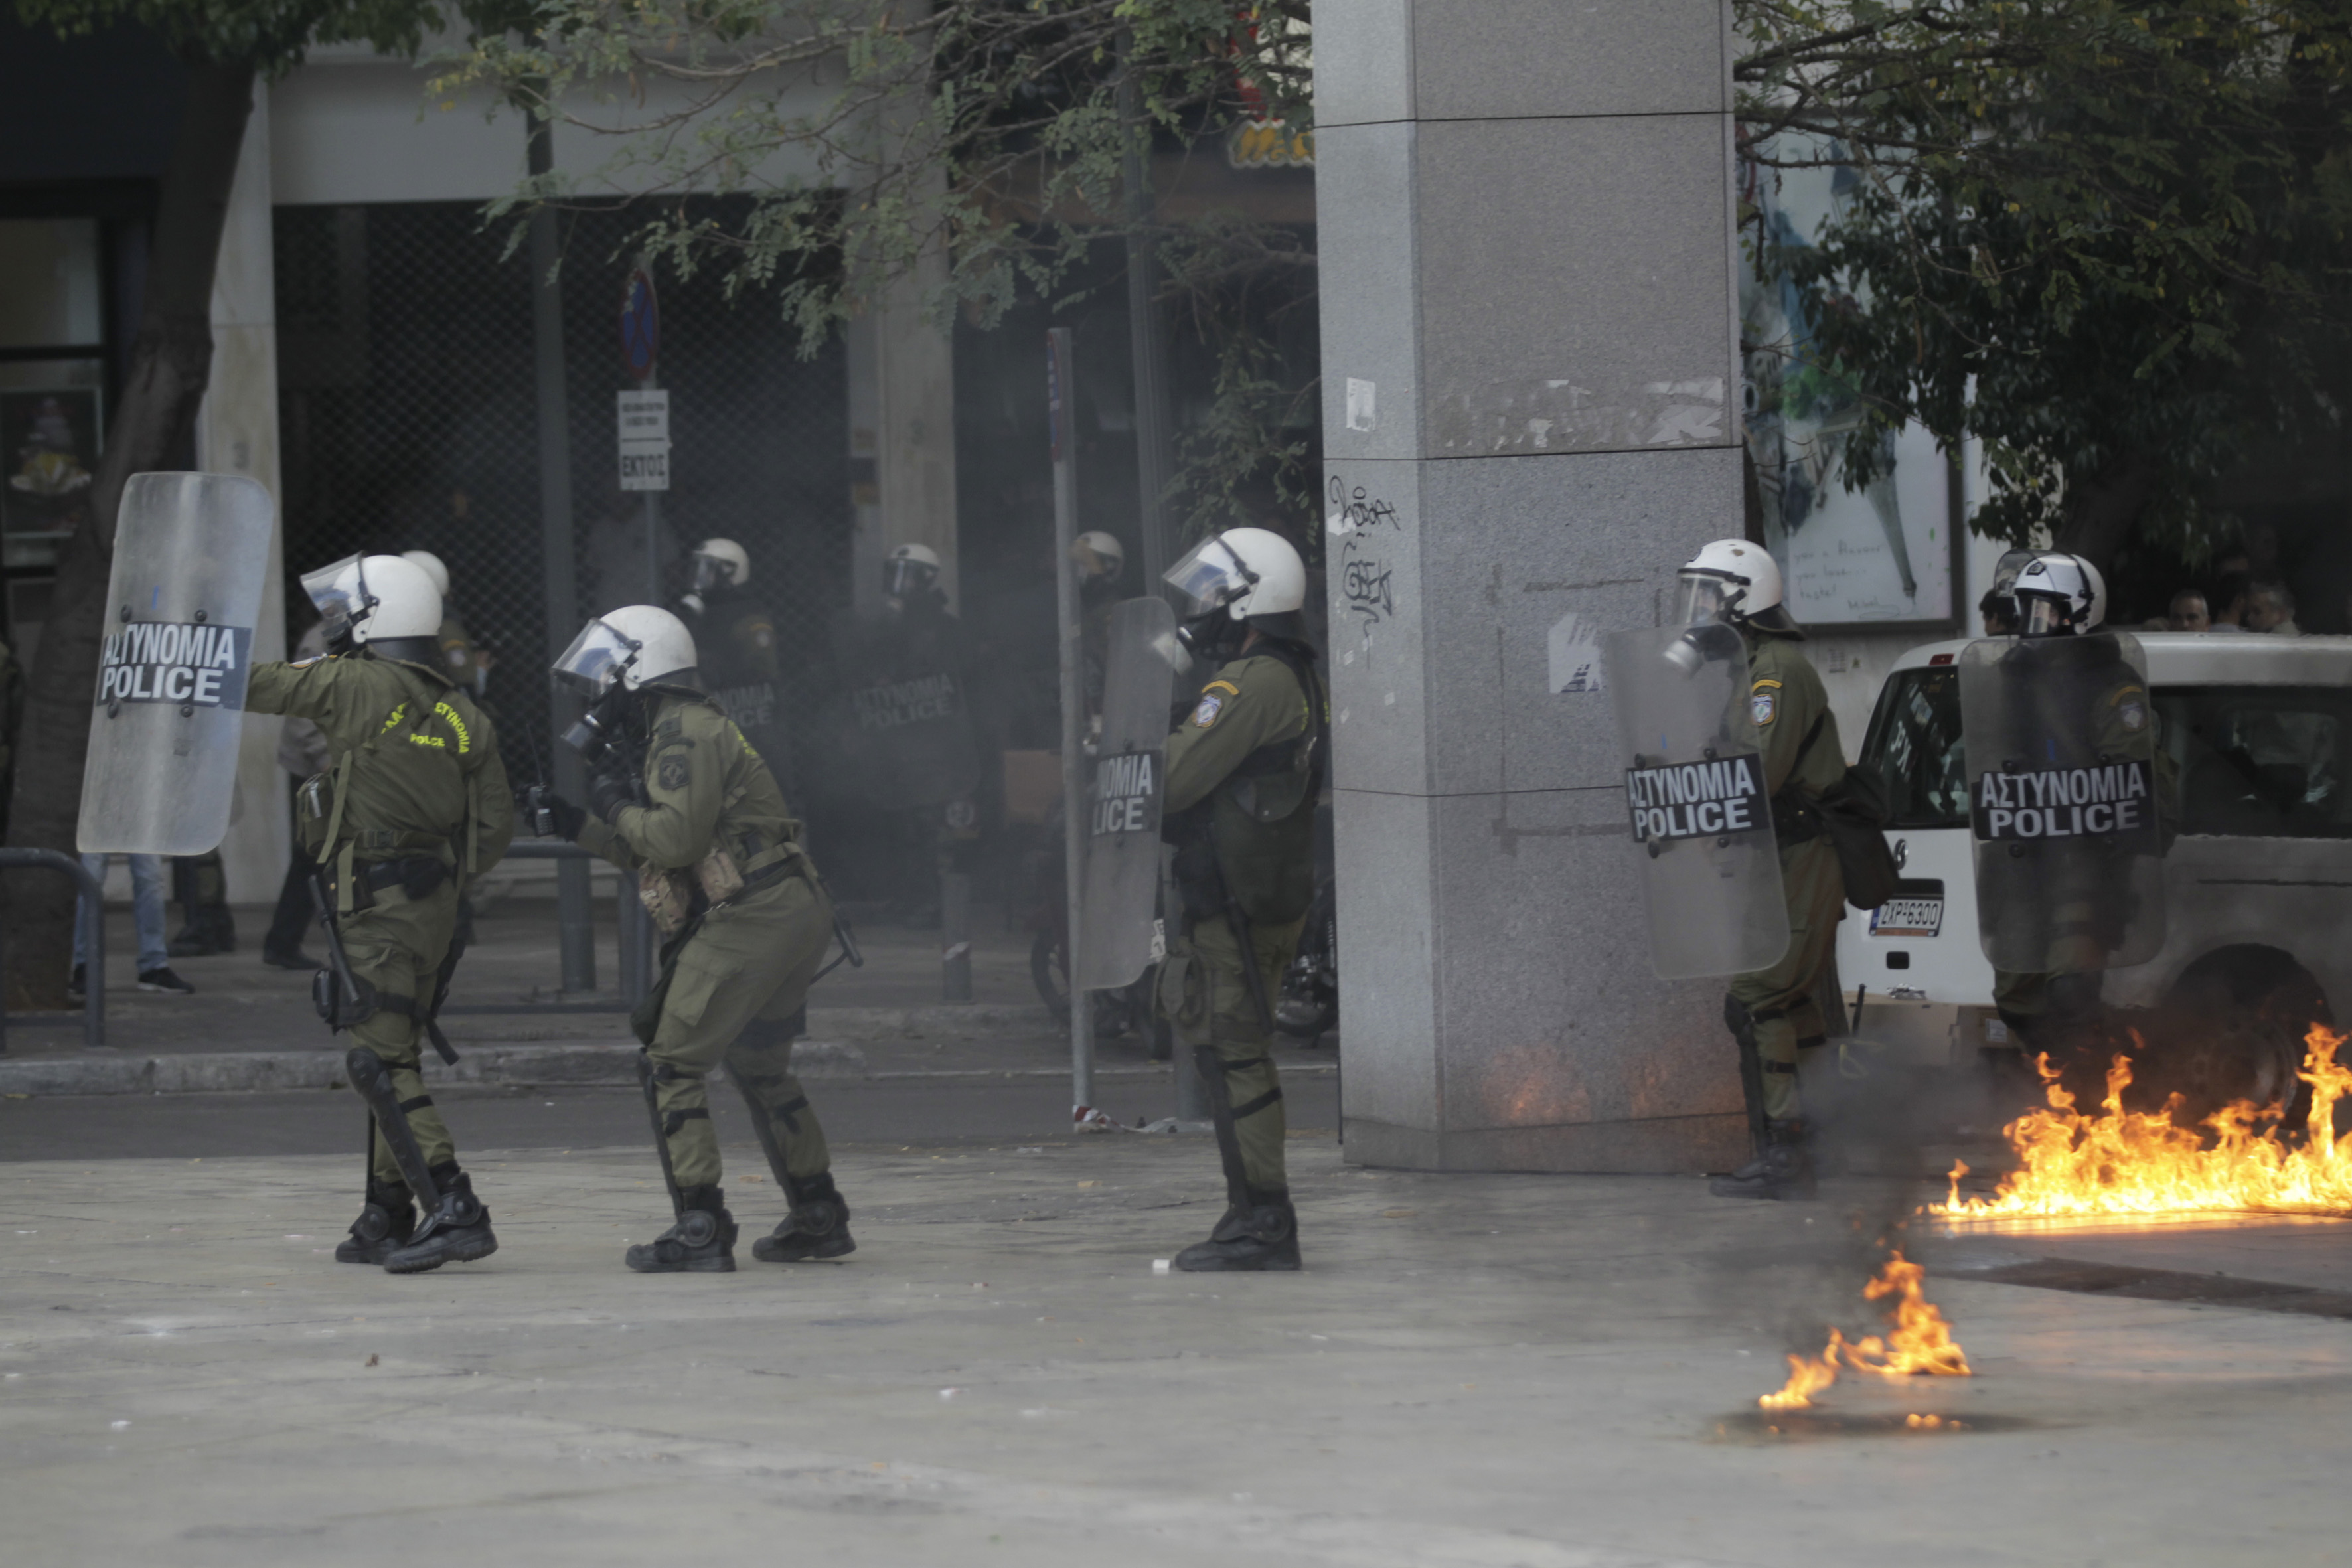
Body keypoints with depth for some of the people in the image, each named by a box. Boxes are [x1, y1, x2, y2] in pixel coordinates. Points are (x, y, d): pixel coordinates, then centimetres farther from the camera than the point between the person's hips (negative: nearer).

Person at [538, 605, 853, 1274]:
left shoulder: (684, 731, -9)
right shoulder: (680, 730, 23)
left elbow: (675, 841, -19)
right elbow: (653, 857, 25)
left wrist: (619, 808, -2)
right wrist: (577, 824, 22)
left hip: (748, 918, -11)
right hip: (798, 912, 11)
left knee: (672, 1067, -7)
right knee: (760, 1067, 24)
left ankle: (700, 1230, -12)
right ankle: (819, 1216, 29)